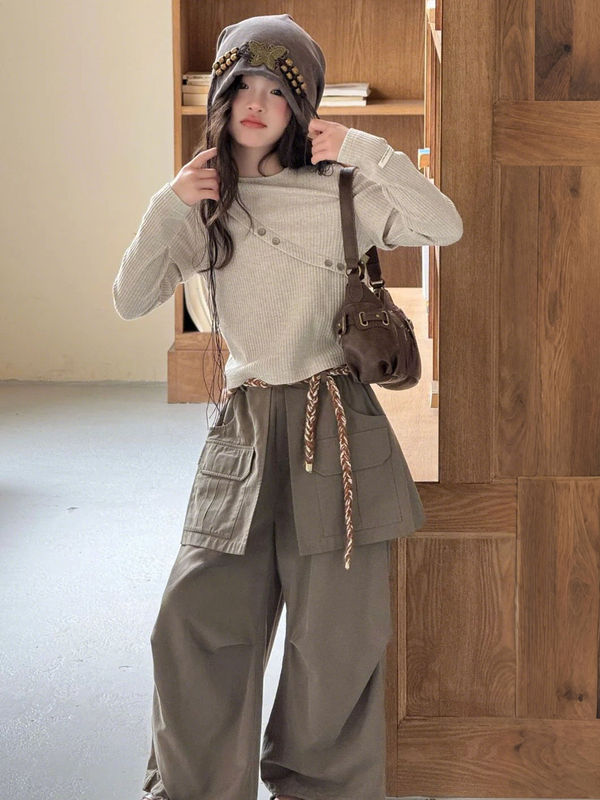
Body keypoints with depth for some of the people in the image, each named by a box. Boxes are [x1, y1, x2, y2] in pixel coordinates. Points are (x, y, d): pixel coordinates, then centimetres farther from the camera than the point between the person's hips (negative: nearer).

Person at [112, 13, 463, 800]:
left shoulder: (337, 195, 1)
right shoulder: (203, 208, 10)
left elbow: (445, 226, -9)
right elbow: (131, 300, 3)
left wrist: (363, 151, -15)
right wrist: (167, 206, -8)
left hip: (334, 429, -2)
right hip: (243, 429, 3)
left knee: (334, 633, 4)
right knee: (197, 619, 0)